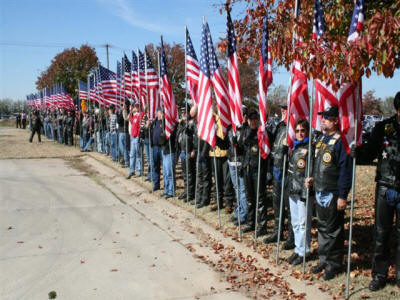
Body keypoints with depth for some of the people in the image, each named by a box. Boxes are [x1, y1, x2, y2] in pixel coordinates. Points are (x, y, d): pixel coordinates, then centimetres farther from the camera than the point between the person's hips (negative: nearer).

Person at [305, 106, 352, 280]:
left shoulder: (340, 141, -15)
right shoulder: (321, 139, 11)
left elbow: (346, 170, -17)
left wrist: (342, 196, -18)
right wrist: (312, 178, 8)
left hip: (333, 194, -8)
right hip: (320, 192, 8)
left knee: (333, 231, 3)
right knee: (322, 227, 17)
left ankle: (334, 264, 17)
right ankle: (324, 260, 30)